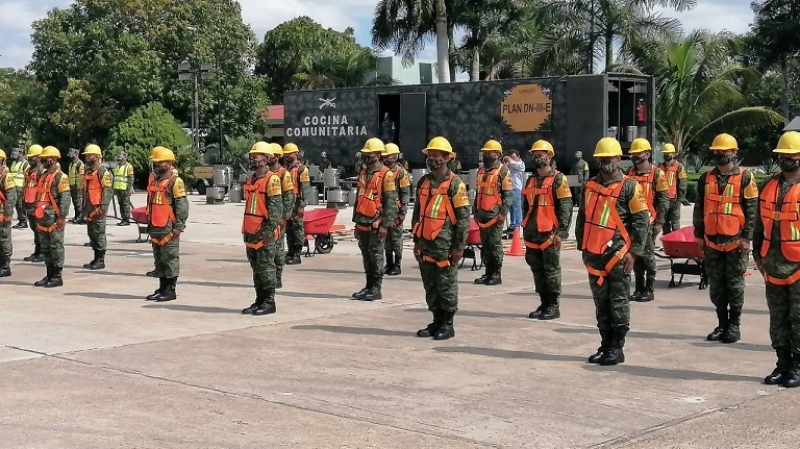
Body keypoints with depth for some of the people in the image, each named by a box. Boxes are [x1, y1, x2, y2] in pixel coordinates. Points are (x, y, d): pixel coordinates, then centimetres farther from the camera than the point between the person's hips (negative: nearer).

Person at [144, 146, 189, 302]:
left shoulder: (175, 181, -10)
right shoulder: (153, 178, 15)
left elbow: (182, 206, -13)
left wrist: (179, 226, -17)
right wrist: (149, 222, 23)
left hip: (168, 228, -8)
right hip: (155, 227, 8)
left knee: (170, 258, -3)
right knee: (159, 259, 14)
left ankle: (170, 290, 2)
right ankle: (162, 288, 22)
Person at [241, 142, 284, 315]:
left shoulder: (271, 179, -10)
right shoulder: (252, 179, 17)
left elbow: (276, 207, -15)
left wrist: (268, 229, -20)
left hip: (264, 233, -9)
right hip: (251, 232, 9)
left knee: (265, 268, -5)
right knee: (256, 268, 12)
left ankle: (269, 302, 1)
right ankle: (260, 300, 19)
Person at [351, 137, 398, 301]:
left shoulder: (386, 175, -9)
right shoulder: (363, 174, 16)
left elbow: (390, 202, -13)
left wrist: (385, 225, -17)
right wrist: (357, 222, 19)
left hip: (376, 224, -7)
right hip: (363, 223, 7)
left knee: (376, 255, -4)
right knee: (366, 255, 11)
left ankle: (376, 289, 2)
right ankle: (369, 286, 18)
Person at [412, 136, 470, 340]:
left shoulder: (455, 184, -7)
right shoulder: (423, 182, 14)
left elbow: (463, 217, -9)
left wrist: (459, 246, -12)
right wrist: (416, 240, 17)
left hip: (445, 246, -7)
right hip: (425, 245, 7)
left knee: (446, 286, 0)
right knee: (430, 287, 11)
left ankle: (447, 324, 7)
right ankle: (437, 321, 21)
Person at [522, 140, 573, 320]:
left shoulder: (558, 179, -6)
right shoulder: (531, 179, 16)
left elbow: (566, 207, -11)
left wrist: (561, 231, -16)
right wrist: (525, 229, 19)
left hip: (550, 233, -7)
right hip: (532, 233, 7)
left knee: (551, 269, -2)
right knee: (537, 270, 10)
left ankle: (553, 306, 4)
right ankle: (544, 303, 18)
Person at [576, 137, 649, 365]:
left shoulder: (629, 186, -5)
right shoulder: (590, 186, 12)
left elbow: (641, 221, -7)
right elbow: (582, 218, 20)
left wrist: (633, 252, -12)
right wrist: (583, 248, 16)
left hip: (618, 255, -5)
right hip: (594, 254, 6)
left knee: (618, 302, -1)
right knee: (601, 303, 10)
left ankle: (617, 348, 5)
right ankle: (606, 345, 19)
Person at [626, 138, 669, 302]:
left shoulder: (656, 174, -4)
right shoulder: (630, 173, 11)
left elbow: (663, 199, -6)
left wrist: (659, 222, -11)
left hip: (648, 221, -5)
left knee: (647, 254, -1)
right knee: (636, 255, 9)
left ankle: (649, 290, 5)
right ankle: (639, 289, 16)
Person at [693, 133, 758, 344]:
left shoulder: (745, 177, -3)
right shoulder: (706, 178, 9)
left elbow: (752, 209, -4)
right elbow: (699, 208, 13)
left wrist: (747, 237, -10)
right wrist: (699, 235, 9)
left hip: (736, 241, -4)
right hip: (712, 242, 4)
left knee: (735, 284, 3)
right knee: (716, 285, 8)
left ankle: (734, 325, 12)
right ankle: (722, 324, 18)